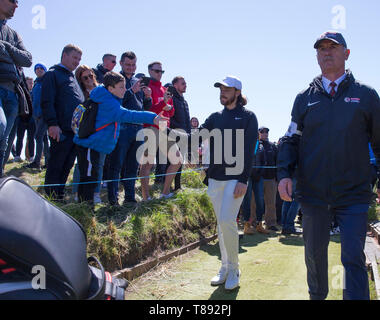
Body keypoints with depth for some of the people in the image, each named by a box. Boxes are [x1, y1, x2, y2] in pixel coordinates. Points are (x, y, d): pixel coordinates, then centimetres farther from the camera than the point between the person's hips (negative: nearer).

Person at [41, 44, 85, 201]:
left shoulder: (73, 77, 25)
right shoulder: (52, 74, 0)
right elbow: (47, 102, -10)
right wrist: (52, 124, -19)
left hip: (77, 130, 8)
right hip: (61, 130, -8)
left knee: (67, 165, 11)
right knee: (56, 165, -2)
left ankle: (60, 195, 20)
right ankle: (52, 198, 4)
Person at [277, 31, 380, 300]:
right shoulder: (305, 98, 8)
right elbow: (292, 140, 9)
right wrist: (284, 173, -6)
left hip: (353, 194, -2)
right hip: (313, 194, 2)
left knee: (353, 258, -3)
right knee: (315, 254, 16)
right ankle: (317, 296, 38)